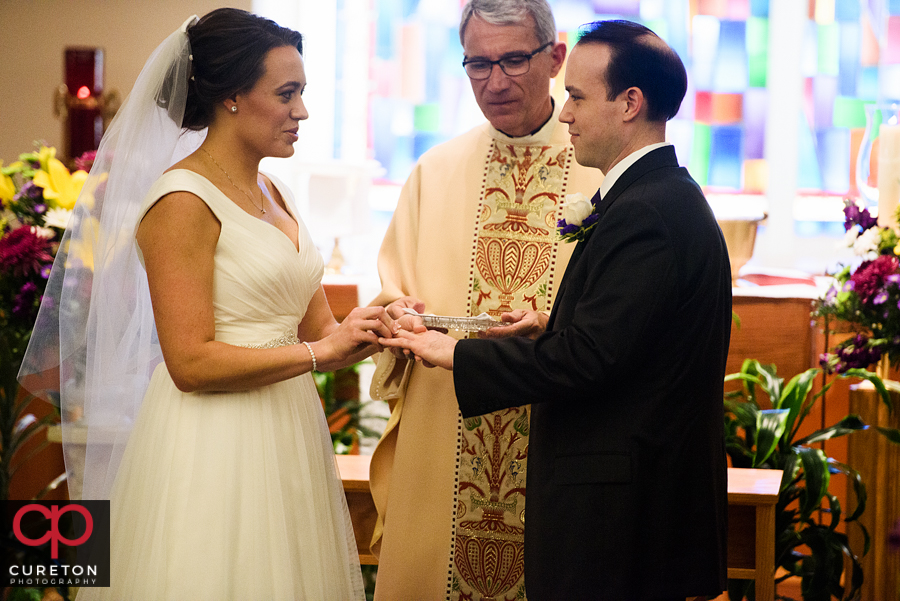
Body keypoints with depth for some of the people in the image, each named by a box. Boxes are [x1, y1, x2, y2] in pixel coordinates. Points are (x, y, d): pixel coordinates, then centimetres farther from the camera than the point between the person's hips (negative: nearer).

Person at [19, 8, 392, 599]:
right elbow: (191, 363, -18)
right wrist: (319, 352, -15)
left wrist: (369, 330, -8)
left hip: (284, 433, 8)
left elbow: (317, 326, 12)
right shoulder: (182, 202, -13)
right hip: (214, 454, -8)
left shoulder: (271, 194, 13)